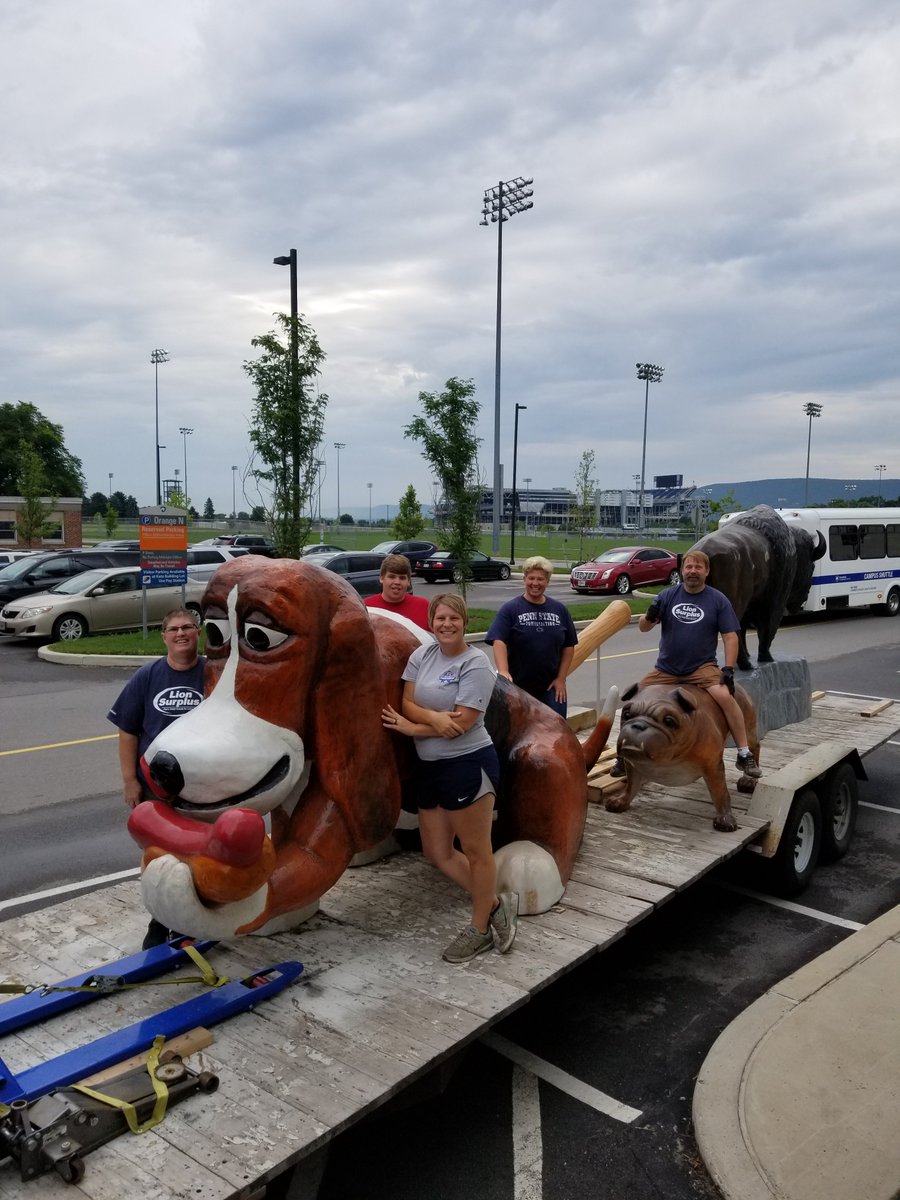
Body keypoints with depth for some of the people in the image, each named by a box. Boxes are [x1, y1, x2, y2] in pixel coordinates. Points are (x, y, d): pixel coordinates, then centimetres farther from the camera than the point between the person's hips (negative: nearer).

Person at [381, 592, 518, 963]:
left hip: (468, 764, -7)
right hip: (430, 766, 8)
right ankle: (496, 903, 29)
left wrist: (410, 728, -11)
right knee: (437, 852, 14)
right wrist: (433, 717, -22)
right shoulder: (421, 655, 5)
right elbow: (407, 704, -1)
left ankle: (480, 928, 25)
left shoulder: (475, 663, -14)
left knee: (475, 851, 6)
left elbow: (462, 723, -19)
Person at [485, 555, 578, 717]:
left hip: (550, 687, 2)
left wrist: (561, 678, 1)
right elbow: (499, 642, -16)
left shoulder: (560, 610, 6)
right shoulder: (510, 609, -5)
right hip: (518, 687, -2)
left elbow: (569, 646, 9)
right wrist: (503, 672, -30)